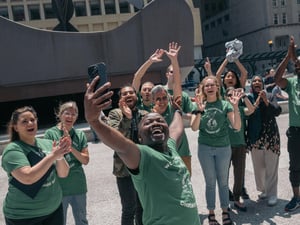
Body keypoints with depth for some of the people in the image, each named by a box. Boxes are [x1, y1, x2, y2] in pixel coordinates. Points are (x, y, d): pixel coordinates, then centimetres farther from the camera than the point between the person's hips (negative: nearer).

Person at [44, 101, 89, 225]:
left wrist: (71, 147, -17)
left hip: (79, 186, 3)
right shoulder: (50, 133, -7)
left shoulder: (80, 134, 1)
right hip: (59, 187, -3)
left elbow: (86, 160, -4)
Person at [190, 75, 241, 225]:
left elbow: (237, 127, -12)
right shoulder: (200, 105, -2)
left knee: (223, 181, 12)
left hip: (223, 148, 0)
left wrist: (235, 107, -23)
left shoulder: (225, 104, -5)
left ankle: (225, 212, 27)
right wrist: (199, 111, -26)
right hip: (205, 148, 0)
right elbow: (194, 128, -12)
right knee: (210, 182, 8)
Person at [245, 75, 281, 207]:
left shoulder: (270, 97, 3)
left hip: (270, 136, -1)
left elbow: (277, 111, -6)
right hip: (255, 137, 1)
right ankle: (264, 190, 25)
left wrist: (266, 101, -18)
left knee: (271, 166, -1)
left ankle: (271, 194, 7)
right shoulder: (248, 98, 2)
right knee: (258, 166, 9)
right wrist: (256, 103, -19)